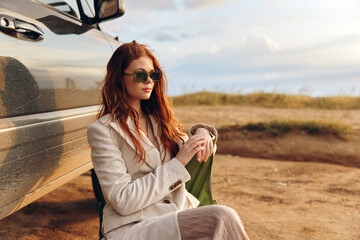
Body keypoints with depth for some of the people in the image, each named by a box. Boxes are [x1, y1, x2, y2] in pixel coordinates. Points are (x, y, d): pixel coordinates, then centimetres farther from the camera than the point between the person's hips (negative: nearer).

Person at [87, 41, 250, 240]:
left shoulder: (158, 118, 15)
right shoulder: (102, 130, -5)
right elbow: (123, 201, -12)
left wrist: (202, 133, 0)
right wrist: (178, 162, -14)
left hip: (179, 215, 6)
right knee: (222, 218, -29)